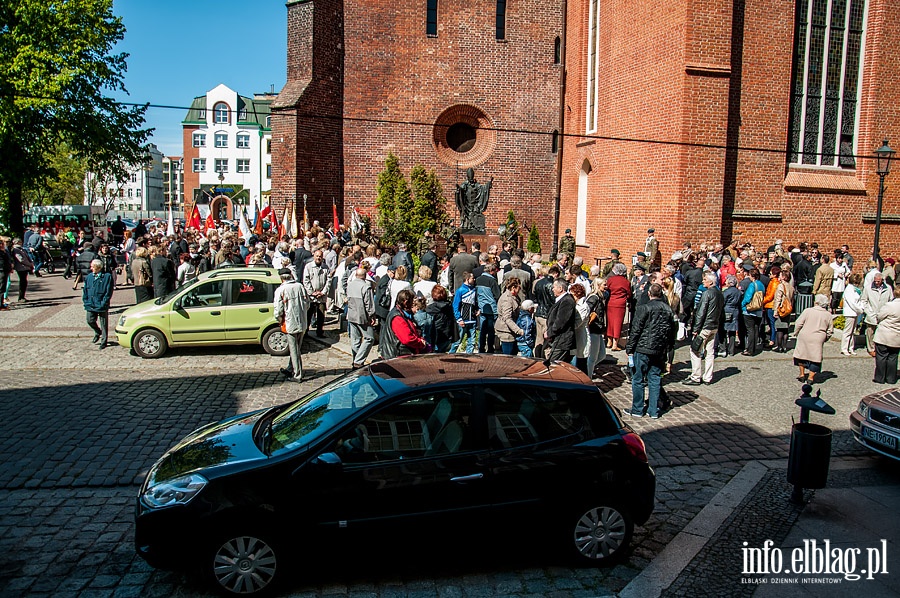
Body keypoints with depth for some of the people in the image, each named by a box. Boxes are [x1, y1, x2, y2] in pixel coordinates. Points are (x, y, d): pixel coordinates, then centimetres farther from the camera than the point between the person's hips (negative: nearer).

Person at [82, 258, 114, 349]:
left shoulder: (107, 276, -9)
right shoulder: (89, 277, 6)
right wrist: (85, 302, 4)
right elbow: (85, 290, 13)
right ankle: (97, 332, 37)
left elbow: (108, 292, -9)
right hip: (90, 305, 5)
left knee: (103, 324, 4)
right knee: (90, 321, 7)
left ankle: (103, 341, 16)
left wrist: (103, 303, -14)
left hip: (102, 305, -5)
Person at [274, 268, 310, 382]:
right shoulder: (300, 286, 3)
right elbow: (307, 305, 8)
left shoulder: (280, 290, -11)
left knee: (294, 350, 3)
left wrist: (280, 321, 6)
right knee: (296, 348, 17)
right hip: (303, 323, 5)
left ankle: (297, 375, 6)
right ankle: (290, 370, 31)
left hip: (290, 324, -5)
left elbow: (278, 310, -13)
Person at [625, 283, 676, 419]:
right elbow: (672, 331, 14)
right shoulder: (668, 310, 6)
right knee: (655, 380, 12)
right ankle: (654, 411, 16)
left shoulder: (644, 308, -12)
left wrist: (629, 349, -7)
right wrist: (667, 347, 22)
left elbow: (636, 330, -13)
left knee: (638, 380, 5)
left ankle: (637, 410, 12)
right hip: (660, 351, 6)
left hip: (643, 349, -5)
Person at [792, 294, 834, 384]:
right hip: (818, 340, 1)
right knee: (815, 357, 9)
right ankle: (811, 377, 8)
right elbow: (830, 331, 8)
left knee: (801, 354, 16)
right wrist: (825, 338, 21)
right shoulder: (828, 315, 3)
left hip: (804, 337, -1)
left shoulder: (807, 311, -5)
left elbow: (798, 324, -5)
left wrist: (796, 333, 10)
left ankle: (802, 374, 20)